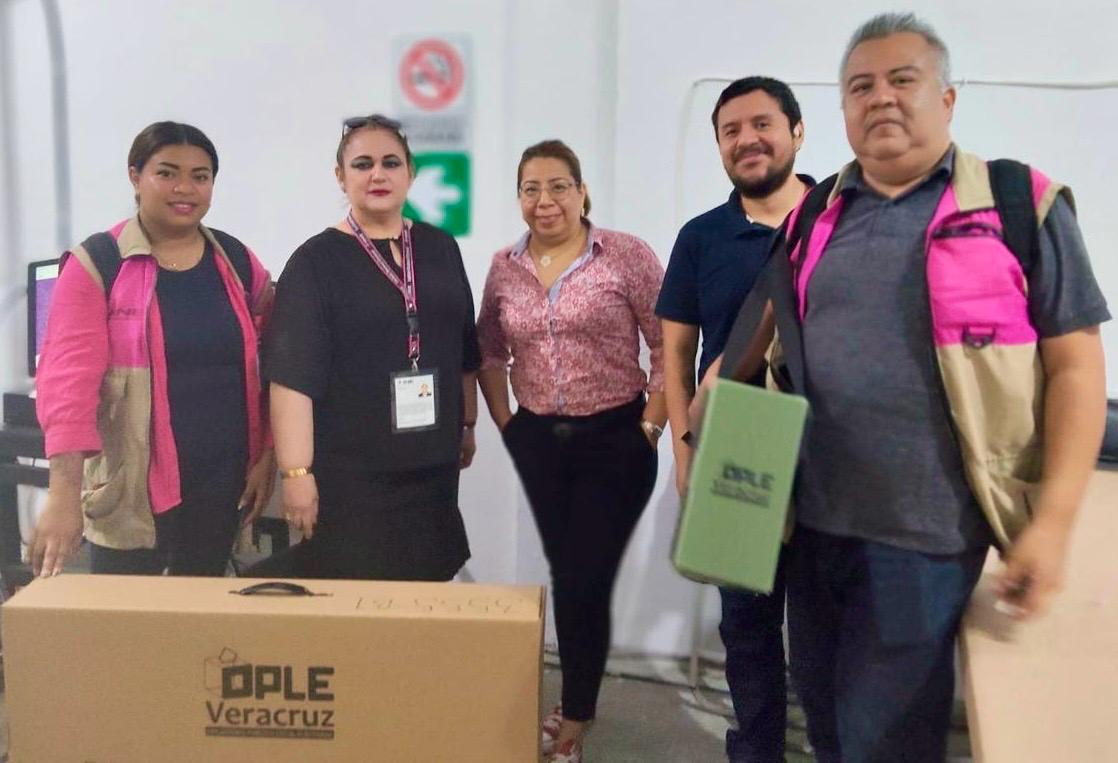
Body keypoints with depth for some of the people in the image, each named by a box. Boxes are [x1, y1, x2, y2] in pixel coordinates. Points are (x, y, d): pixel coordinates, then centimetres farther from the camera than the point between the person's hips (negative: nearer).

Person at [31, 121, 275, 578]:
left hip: (224, 480, 4)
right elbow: (68, 379, -15)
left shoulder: (237, 262, 5)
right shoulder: (96, 265, -7)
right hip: (133, 488, -3)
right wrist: (64, 494, -23)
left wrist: (269, 454, 4)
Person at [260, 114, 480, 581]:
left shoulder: (441, 249, 8)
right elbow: (293, 374, -14)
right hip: (347, 470, -4)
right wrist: (297, 472, -19)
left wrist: (467, 425, 19)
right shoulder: (316, 261, -7)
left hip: (431, 464, 5)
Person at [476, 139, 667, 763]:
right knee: (565, 576, 16)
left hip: (614, 442, -4)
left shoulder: (627, 255, -9)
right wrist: (506, 421, 7)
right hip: (538, 443, 4)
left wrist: (651, 427, -11)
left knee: (587, 580, 0)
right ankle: (578, 702, 36)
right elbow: (488, 352, 14)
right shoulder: (505, 267, 4)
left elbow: (669, 347, -8)